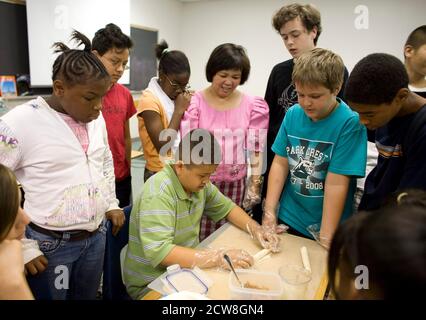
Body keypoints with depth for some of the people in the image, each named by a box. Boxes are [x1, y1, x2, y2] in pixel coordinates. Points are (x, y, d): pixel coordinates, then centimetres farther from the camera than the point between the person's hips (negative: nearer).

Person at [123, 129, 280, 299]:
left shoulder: (197, 181, -4)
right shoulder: (158, 193, -26)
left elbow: (226, 207, 10)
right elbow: (159, 252, -33)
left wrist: (256, 229, -5)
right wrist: (219, 257, -32)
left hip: (186, 267, 7)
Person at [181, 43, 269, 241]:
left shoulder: (252, 106, 1)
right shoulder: (194, 102, -4)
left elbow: (256, 149, 3)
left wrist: (255, 184, 0)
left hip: (236, 184, 2)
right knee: (199, 240, 6)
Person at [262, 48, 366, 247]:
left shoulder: (349, 123, -19)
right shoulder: (293, 114, -5)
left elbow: (336, 184, -21)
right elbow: (280, 163, -2)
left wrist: (325, 240, -19)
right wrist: (269, 213, -6)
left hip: (326, 226, -4)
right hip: (287, 219, 4)